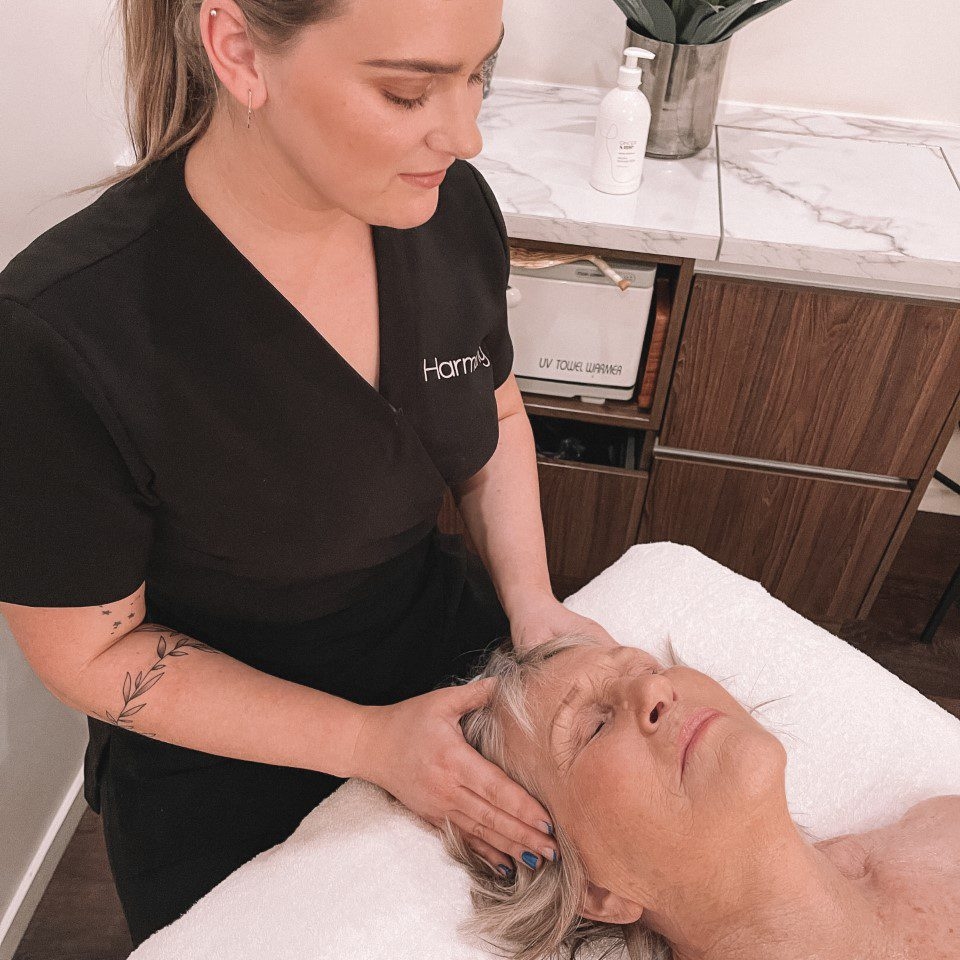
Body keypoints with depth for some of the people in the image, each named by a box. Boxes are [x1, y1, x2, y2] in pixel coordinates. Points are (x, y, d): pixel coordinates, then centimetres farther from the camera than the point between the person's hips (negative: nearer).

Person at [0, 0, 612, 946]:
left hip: (452, 653, 5)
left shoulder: (452, 206, -16)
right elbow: (90, 652, -19)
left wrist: (531, 603, -13)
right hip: (225, 791, -3)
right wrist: (370, 742, -23)